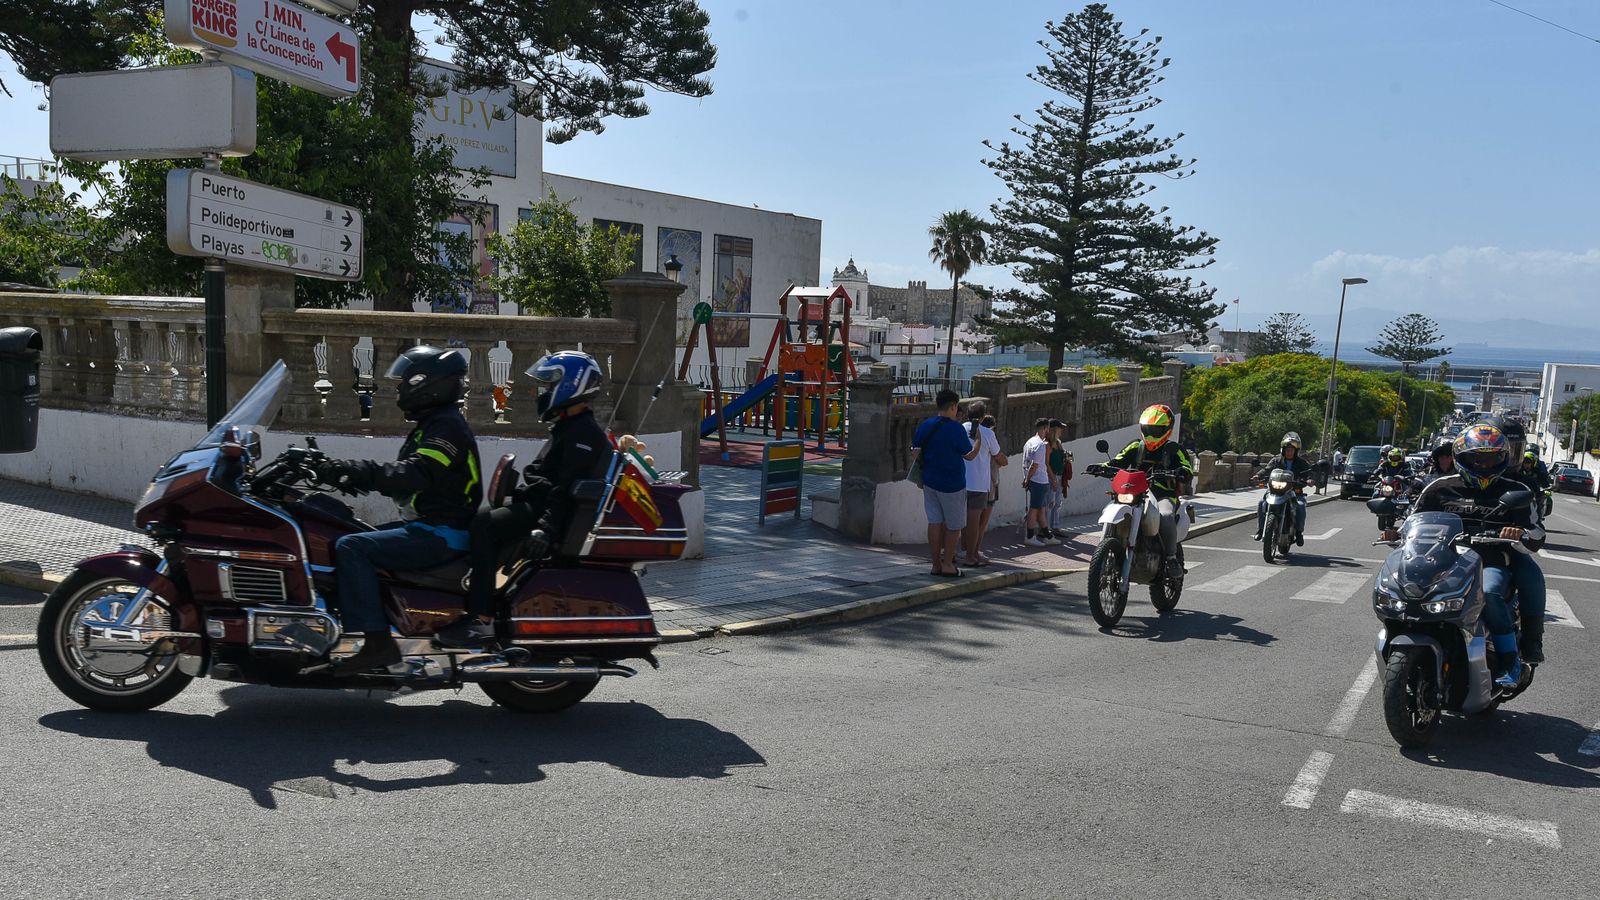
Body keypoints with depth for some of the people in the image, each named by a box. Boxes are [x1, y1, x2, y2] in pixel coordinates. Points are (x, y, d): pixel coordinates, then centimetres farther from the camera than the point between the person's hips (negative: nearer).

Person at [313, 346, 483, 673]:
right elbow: (402, 479, 20)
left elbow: (412, 475, -29)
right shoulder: (432, 424, 19)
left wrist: (353, 470, -31)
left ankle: (376, 641, -25)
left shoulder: (448, 427, -14)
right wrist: (352, 478, 8)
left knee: (351, 547, -22)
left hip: (440, 536, -11)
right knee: (349, 541, 15)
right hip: (428, 527, 11)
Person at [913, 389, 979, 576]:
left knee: (935, 522, 9)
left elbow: (915, 450, 8)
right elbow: (969, 455, -4)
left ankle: (936, 564, 11)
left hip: (930, 482, 5)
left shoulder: (925, 426, 2)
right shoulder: (956, 428, -15)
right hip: (952, 484, -5)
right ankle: (948, 564, 10)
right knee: (954, 525, 7)